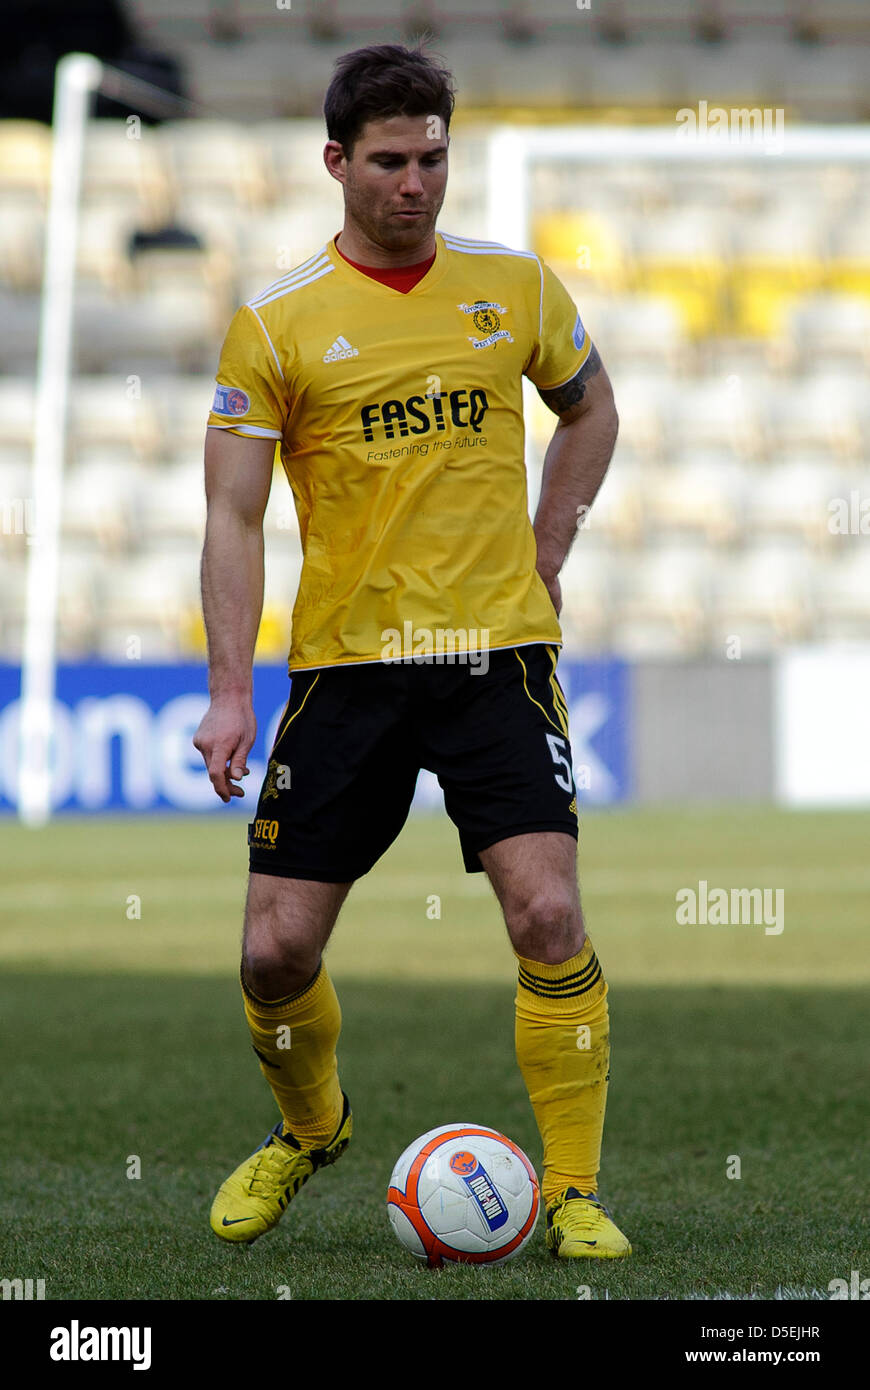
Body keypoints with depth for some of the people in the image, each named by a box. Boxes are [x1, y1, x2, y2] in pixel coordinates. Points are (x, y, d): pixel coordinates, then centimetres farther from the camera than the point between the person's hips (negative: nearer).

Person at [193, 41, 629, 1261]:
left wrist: (545, 554, 11)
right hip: (344, 659, 0)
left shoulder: (516, 287, 5)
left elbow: (588, 408, 23)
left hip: (497, 653, 0)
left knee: (547, 913, -15)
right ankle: (310, 1129, 31)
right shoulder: (277, 323, -3)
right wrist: (230, 691, -12)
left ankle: (574, 1191, -3)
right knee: (278, 948, 0)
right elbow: (234, 516, -3)